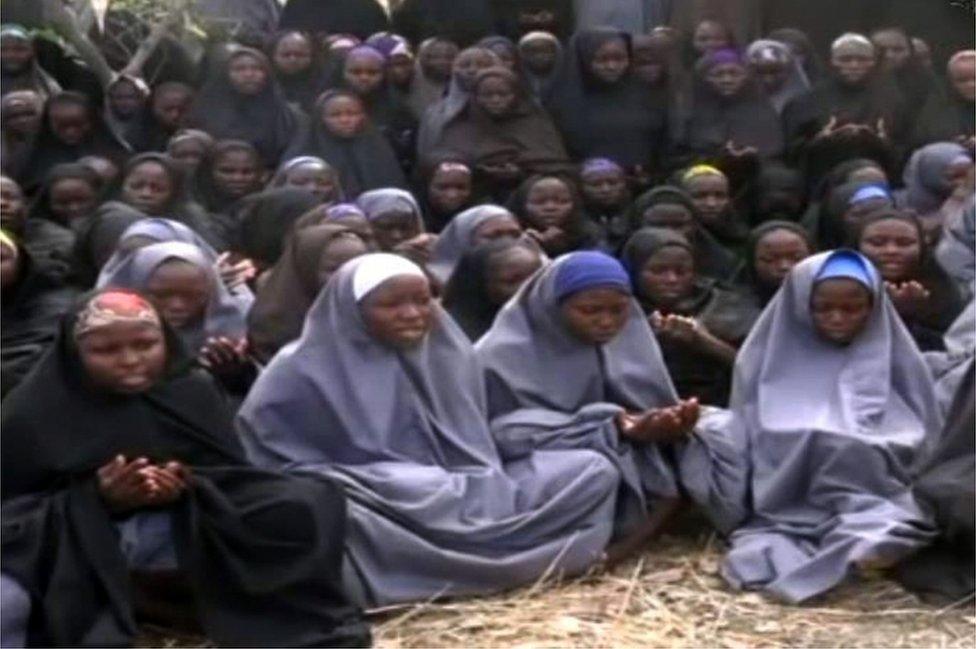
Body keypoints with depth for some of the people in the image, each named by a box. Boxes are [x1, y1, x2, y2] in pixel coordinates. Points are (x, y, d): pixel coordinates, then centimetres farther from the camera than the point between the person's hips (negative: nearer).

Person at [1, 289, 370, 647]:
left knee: (310, 504, -18)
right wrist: (98, 498, -22)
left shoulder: (193, 392, 1)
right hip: (74, 539, -3)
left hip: (186, 528, 3)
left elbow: (229, 474, 5)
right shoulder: (33, 411, -6)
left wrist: (189, 486, -19)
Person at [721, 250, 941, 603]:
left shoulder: (894, 358, 13)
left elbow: (925, 439, 13)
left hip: (877, 488, 1)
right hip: (788, 497, -1)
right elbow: (742, 433, 10)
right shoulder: (770, 356, 11)